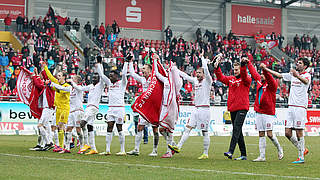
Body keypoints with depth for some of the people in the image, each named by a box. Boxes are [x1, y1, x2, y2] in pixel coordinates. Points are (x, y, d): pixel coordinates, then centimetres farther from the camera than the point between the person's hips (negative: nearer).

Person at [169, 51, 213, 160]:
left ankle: (205, 154, 1)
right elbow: (185, 76, 20)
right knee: (188, 128, 1)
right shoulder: (195, 81, 13)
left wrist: (202, 58, -10)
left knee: (205, 132, -3)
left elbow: (206, 69, -19)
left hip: (204, 109, -7)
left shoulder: (207, 81, -6)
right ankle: (178, 147, -3)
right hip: (196, 109, 7)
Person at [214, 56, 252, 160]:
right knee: (238, 131, 8)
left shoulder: (246, 79, -1)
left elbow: (244, 76, -22)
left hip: (242, 108, -7)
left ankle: (230, 152, -27)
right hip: (232, 108, 7)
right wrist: (216, 68, 1)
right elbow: (221, 78, 14)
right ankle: (243, 154, 13)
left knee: (236, 128, -18)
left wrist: (243, 65, -36)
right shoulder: (231, 79, 17)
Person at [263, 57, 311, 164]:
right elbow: (279, 75, 23)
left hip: (300, 107, -7)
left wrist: (297, 76, -51)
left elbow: (306, 81, -30)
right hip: (291, 106, 7)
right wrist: (266, 69, 19)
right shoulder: (292, 74, 15)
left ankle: (301, 157, 2)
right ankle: (302, 150, 21)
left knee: (299, 133, -5)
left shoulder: (307, 75, -6)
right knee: (288, 133, 5)